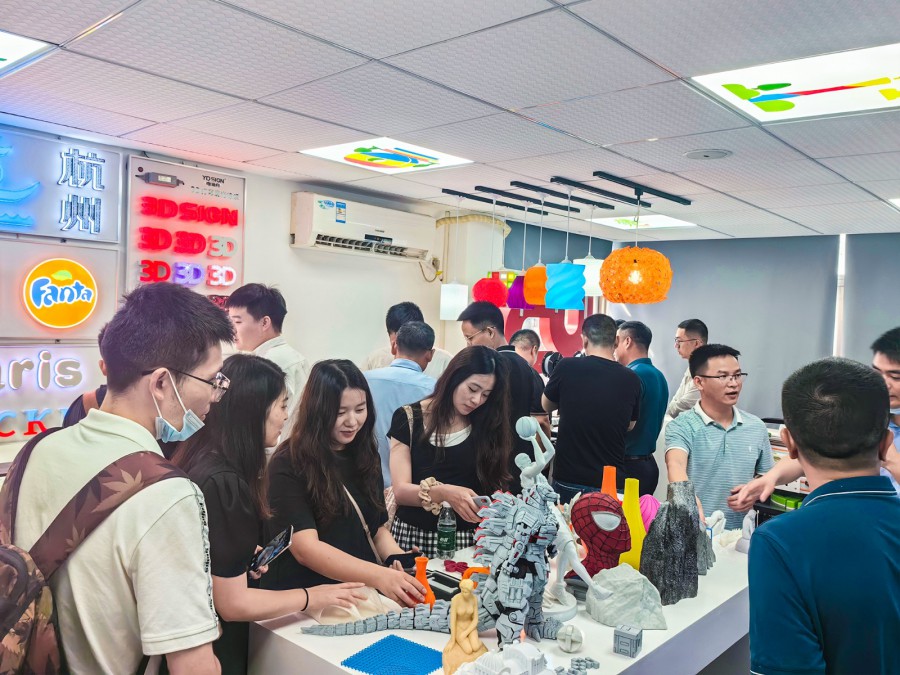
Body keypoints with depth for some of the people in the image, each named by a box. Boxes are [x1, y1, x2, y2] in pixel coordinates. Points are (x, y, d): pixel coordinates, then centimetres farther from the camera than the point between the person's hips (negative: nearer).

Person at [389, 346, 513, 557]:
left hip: (468, 540, 1)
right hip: (414, 536, -1)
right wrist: (444, 492, -22)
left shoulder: (487, 426, 7)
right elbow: (400, 491, -7)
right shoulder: (409, 419, 0)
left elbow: (495, 485, 2)